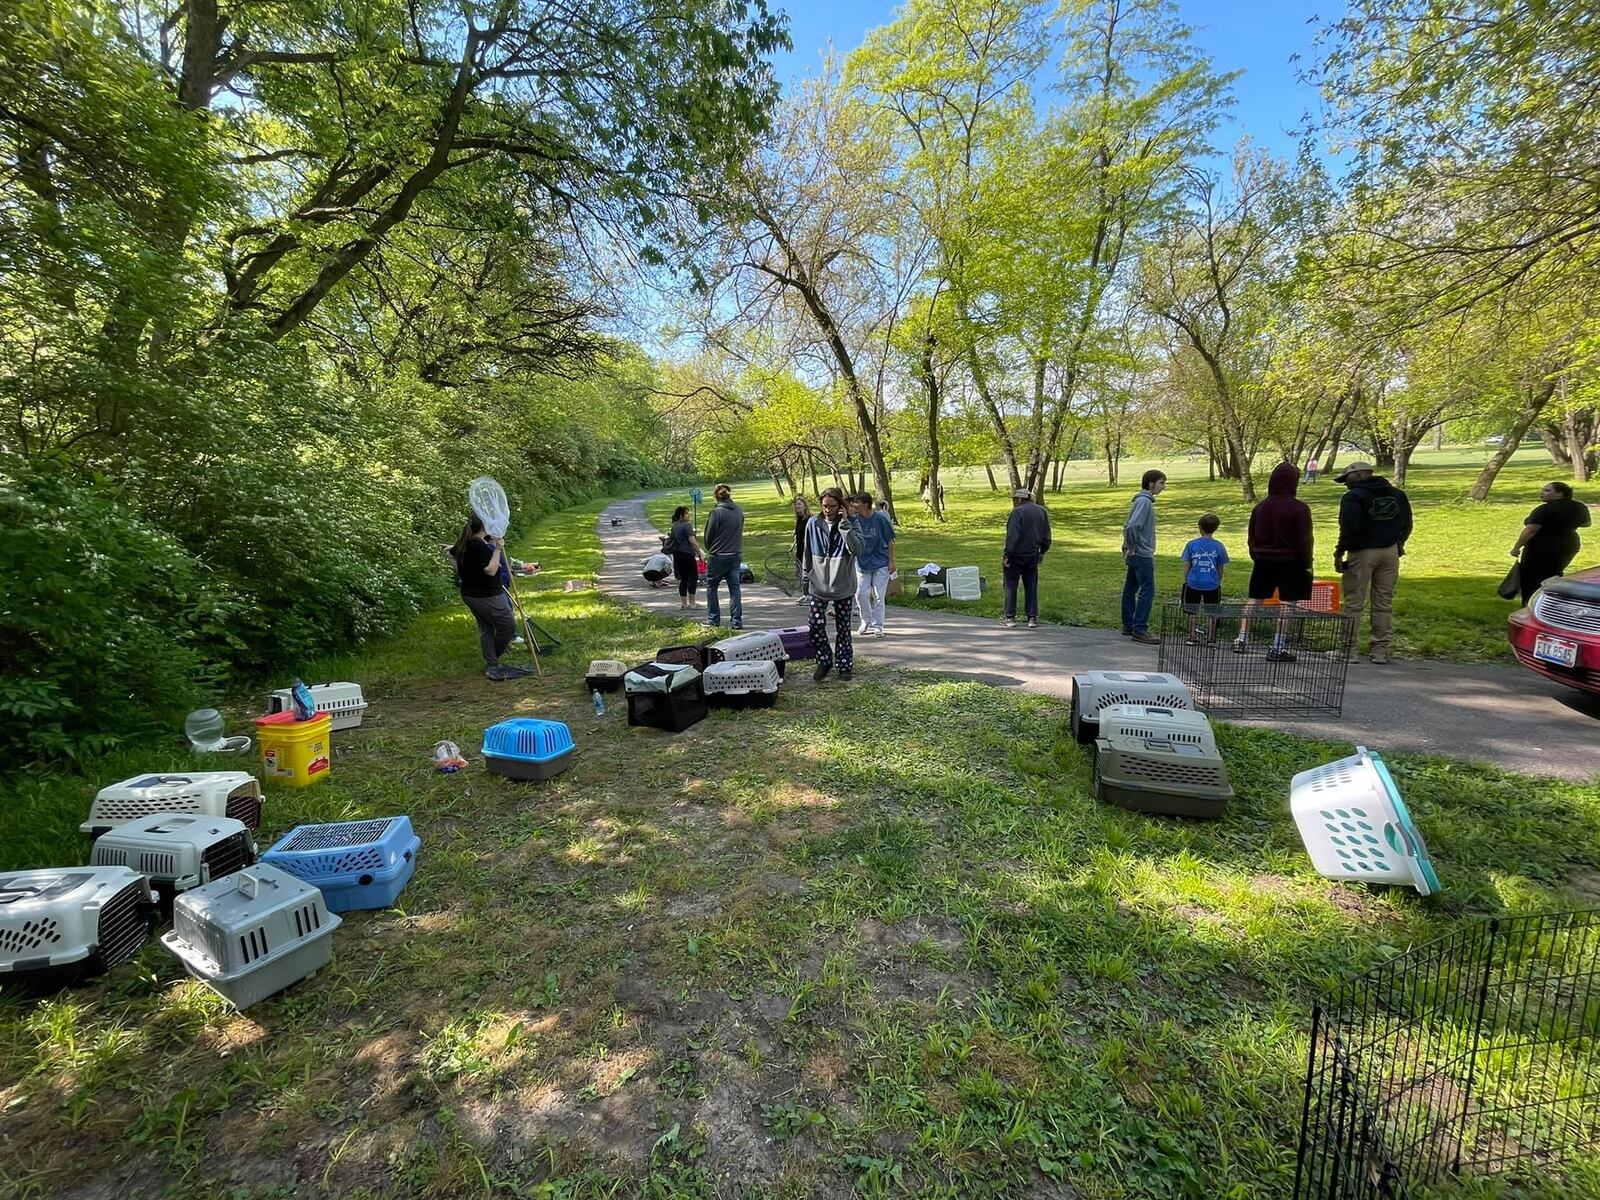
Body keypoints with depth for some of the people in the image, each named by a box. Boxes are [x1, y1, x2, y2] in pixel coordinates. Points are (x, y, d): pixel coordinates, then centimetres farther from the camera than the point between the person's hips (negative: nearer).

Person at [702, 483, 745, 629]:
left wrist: (709, 549, 10)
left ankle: (713, 619, 14)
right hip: (736, 554, 5)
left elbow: (709, 535, -7)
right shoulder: (739, 511, 2)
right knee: (734, 587, 8)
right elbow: (740, 532, 10)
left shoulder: (716, 512, -15)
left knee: (711, 586, 11)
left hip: (718, 556, -5)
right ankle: (737, 621, 5)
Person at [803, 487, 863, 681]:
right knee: (816, 625, -6)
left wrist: (844, 524, -23)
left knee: (843, 628, 8)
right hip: (818, 584, 2)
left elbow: (857, 550, -22)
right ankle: (824, 661, 15)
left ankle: (845, 665, 23)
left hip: (843, 586, -1)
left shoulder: (852, 523, -6)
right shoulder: (813, 524, -1)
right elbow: (808, 554, 9)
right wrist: (806, 578, 12)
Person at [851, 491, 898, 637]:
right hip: (862, 562, 3)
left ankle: (877, 627, 11)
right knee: (861, 593, 2)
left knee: (879, 596, 0)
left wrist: (891, 561, -7)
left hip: (881, 563, -3)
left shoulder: (880, 518, -13)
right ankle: (866, 621, 24)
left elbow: (890, 541, -6)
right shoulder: (854, 519, -4)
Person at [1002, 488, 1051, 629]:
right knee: (1031, 586, 11)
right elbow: (1047, 536, 10)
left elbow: (1012, 536, -20)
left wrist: (1006, 554, -16)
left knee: (1011, 586, 5)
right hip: (1033, 556, 6)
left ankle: (1009, 617, 8)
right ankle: (1032, 618, 10)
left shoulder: (1017, 512, -14)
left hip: (1016, 555, -6)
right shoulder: (1042, 511, 7)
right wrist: (1042, 552, 19)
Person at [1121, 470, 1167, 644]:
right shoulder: (1144, 501, -15)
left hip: (1136, 554, 10)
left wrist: (1129, 546, 13)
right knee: (1147, 590, -8)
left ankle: (1128, 626, 20)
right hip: (1142, 555, -10)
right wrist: (1131, 547, -17)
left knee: (1130, 589, 12)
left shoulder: (1143, 500, 15)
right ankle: (1140, 630, -7)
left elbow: (1130, 526, 20)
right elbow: (1132, 526, -27)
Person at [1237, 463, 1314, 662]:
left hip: (1263, 561, 5)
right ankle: (1278, 648, -2)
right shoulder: (1299, 509, -11)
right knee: (1288, 603, 0)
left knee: (1254, 600, 13)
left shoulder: (1260, 507, 5)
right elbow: (1304, 540, -10)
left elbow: (1252, 537, 11)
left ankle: (1242, 639, 12)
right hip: (1289, 563, -5)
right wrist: (1306, 564, -2)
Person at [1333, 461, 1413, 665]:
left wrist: (1340, 551, -10)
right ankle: (1380, 650, 14)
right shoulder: (1397, 494, 11)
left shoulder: (1354, 497, -11)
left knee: (1354, 602, 0)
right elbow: (1406, 524, 14)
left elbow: (1349, 528, -19)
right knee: (1384, 602, 10)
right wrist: (1399, 544, 24)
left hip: (1362, 552, -6)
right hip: (1390, 552, 6)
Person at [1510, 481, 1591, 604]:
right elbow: (1586, 523, 22)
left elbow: (1530, 530, -23)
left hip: (1542, 549, -8)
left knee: (1532, 580, 1)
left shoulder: (1545, 509, -19)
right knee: (1552, 577, 21)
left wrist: (1516, 547, -16)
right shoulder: (1579, 507, 7)